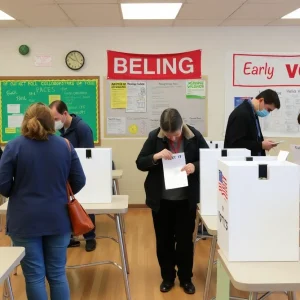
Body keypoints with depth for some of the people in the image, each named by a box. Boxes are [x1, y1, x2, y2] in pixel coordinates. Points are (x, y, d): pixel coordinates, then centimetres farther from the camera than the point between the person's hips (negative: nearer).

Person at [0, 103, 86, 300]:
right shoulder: (65, 145, 0)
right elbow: (79, 182, 4)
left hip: (26, 220, -2)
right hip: (58, 219, 3)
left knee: (34, 276, 8)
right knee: (57, 274, 14)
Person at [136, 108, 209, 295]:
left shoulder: (194, 136, -8)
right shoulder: (154, 137, -7)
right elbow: (140, 163, -4)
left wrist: (195, 166, -22)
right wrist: (156, 156, -23)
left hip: (186, 199, -1)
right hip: (161, 199, 1)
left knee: (185, 239, 9)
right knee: (164, 239, 12)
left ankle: (186, 278, 27)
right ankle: (167, 277, 29)